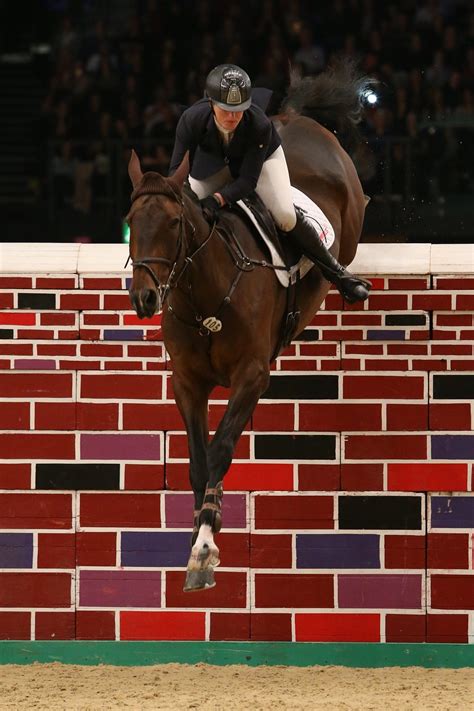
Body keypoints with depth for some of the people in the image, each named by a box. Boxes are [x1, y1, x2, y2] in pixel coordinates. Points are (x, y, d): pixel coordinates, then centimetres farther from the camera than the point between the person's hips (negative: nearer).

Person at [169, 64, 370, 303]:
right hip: (214, 159, 3)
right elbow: (177, 170, -31)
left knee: (286, 217, -20)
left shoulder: (259, 125, -40)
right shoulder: (192, 120, -37)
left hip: (263, 157, -3)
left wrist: (217, 199, -51)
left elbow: (248, 180, -35)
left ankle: (335, 271, 0)